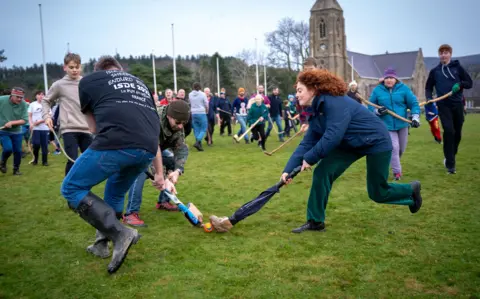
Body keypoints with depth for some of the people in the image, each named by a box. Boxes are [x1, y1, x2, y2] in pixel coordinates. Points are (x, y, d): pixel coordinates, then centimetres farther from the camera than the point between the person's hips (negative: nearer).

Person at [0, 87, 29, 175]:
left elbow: (24, 120, -14)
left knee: (18, 151, 5)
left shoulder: (24, 104, -13)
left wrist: (12, 122, -26)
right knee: (8, 148, -17)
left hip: (17, 132, 2)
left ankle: (16, 169, 25)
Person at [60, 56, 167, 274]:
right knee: (115, 193, 30)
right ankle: (102, 243, 37)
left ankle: (120, 233, 0)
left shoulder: (88, 80, 24)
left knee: (72, 188, 12)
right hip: (147, 150, 6)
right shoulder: (139, 83, 36)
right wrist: (159, 173, 44)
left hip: (115, 143, -5)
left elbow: (94, 128, 32)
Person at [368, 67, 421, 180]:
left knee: (401, 148, 15)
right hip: (387, 125, -2)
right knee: (394, 148, -11)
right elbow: (370, 105, 4)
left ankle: (393, 162, 44)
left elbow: (414, 103, -2)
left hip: (402, 124, 3)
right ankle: (397, 172, 3)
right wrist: (377, 111, -17)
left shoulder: (403, 88, -4)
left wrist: (415, 117, -15)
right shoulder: (378, 90, -4)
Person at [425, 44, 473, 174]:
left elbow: (470, 83, 7)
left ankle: (450, 157, 31)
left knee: (457, 133, 8)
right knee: (448, 131, -15)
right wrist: (429, 98, -6)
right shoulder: (434, 71, 7)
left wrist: (460, 84, -15)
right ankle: (450, 164, -8)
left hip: (457, 104, 2)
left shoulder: (457, 67, 6)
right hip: (443, 105, -1)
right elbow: (428, 88, 14)